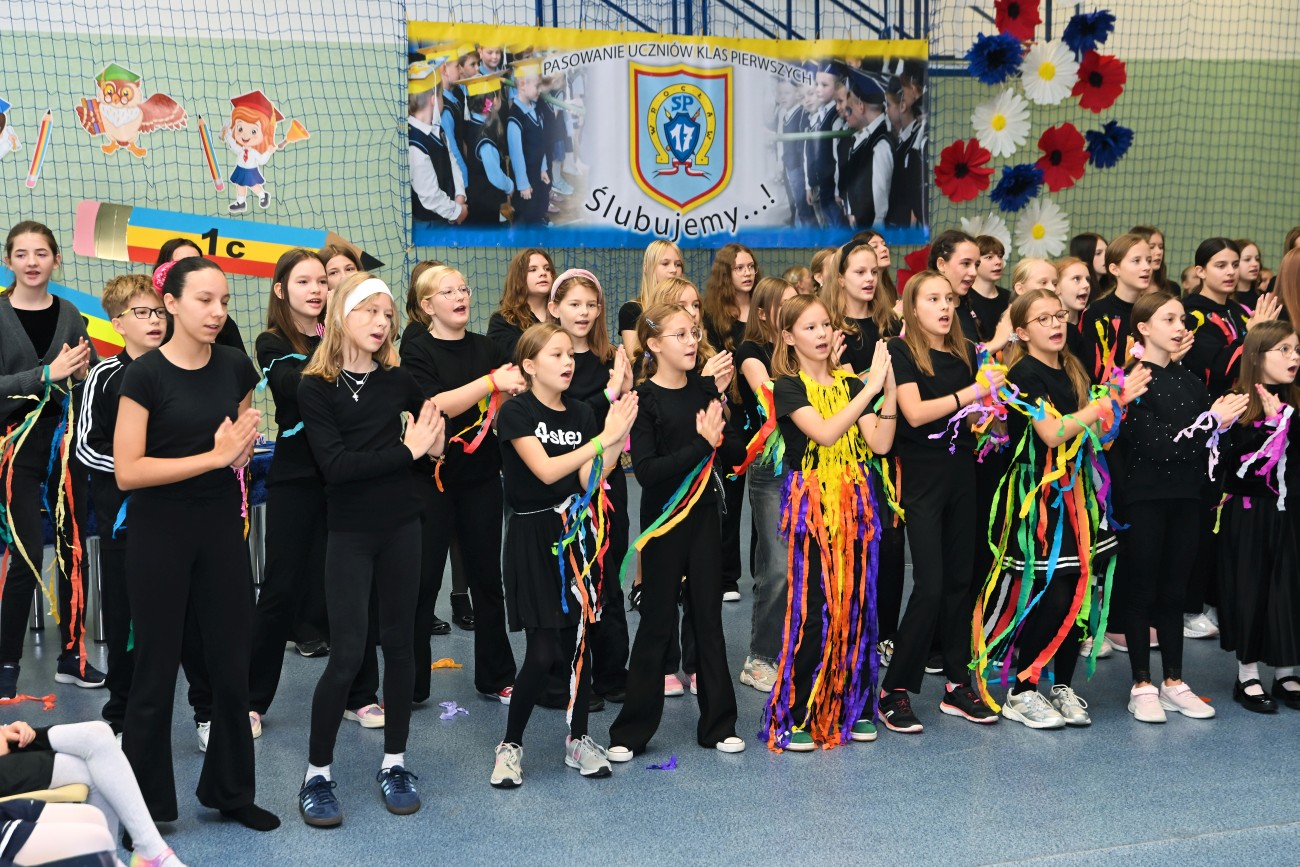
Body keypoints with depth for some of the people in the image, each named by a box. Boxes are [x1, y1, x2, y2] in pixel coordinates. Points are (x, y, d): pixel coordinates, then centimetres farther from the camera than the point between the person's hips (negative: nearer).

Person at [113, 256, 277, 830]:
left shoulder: (237, 369, 3)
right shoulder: (146, 374, -12)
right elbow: (127, 471, -17)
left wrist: (240, 448, -5)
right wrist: (214, 456, -20)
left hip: (222, 528, 5)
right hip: (159, 532, -4)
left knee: (231, 664, 9)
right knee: (156, 670, 4)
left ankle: (230, 791, 25)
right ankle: (143, 804, 19)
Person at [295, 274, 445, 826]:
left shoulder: (397, 379, 3)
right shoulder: (316, 387, -8)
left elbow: (432, 415, 20)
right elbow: (335, 464, -18)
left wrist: (431, 444, -2)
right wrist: (406, 450, -16)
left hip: (400, 526, 4)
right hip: (349, 532, -4)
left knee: (399, 642, 10)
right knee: (347, 656, -6)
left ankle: (394, 763, 23)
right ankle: (317, 775, 10)